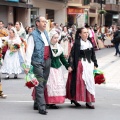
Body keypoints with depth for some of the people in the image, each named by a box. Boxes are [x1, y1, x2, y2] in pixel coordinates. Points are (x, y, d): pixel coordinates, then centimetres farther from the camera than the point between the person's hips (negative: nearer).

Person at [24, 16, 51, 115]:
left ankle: (37, 103, 24)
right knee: (40, 85, -7)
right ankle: (42, 107, -6)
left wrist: (50, 60, 14)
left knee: (43, 84, 12)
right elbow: (29, 51, -11)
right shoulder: (33, 35, -7)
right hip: (38, 62, -7)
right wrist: (27, 65, -16)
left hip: (47, 61, 7)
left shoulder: (46, 34, 14)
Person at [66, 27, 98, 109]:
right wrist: (71, 65, -17)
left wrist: (95, 64, 13)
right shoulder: (77, 43, -8)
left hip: (89, 64, 7)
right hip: (81, 65, -7)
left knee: (90, 82, 5)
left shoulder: (90, 42, 10)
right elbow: (72, 55, -11)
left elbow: (93, 54, 16)